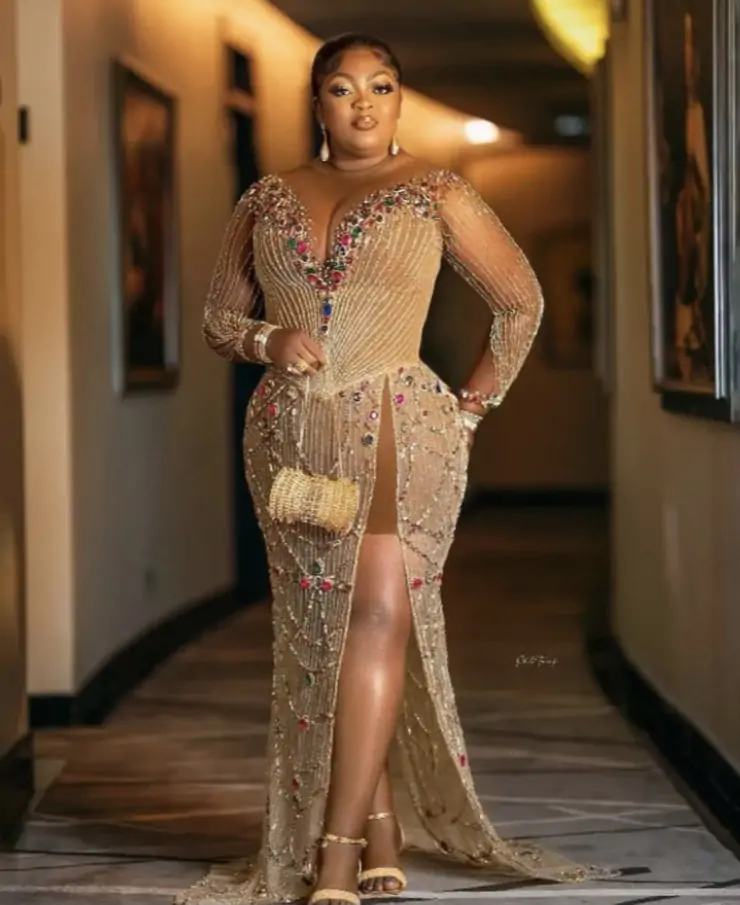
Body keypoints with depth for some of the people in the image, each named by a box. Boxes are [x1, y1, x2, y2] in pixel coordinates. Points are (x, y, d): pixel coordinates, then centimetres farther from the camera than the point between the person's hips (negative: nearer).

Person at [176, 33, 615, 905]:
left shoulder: (437, 194, 4)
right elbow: (220, 318, 18)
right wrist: (268, 341, -4)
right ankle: (380, 832, 13)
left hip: (400, 425, -4)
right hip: (291, 436, 4)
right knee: (323, 632, 4)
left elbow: (521, 301, 12)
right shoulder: (266, 201, 12)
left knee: (380, 612, -18)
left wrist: (473, 406, 9)